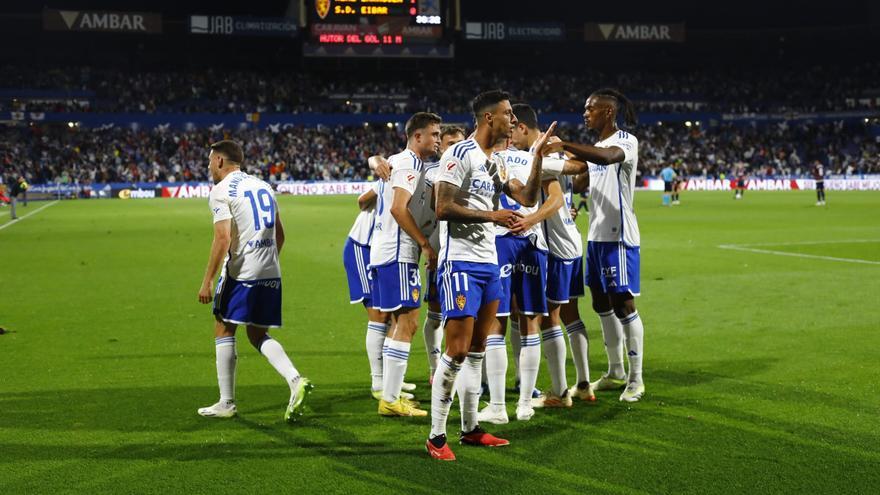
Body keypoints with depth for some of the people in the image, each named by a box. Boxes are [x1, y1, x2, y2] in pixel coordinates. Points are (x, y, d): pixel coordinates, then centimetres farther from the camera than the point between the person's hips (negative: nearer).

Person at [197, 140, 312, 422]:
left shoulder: (221, 191, -6)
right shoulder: (263, 186, 16)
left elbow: (223, 238, -17)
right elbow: (280, 234, 19)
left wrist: (207, 280, -14)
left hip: (241, 272, -7)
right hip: (271, 272, 7)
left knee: (224, 331, 7)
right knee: (258, 335, 15)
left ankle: (226, 403, 9)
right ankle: (295, 380, -6)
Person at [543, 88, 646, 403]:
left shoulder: (626, 141, -11)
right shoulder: (596, 148, 15)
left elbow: (607, 157, -34)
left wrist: (564, 146, -37)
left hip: (619, 236, -9)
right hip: (596, 235, 9)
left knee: (623, 304, -6)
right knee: (601, 304, 12)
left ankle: (636, 379, 3)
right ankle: (615, 374, 23)